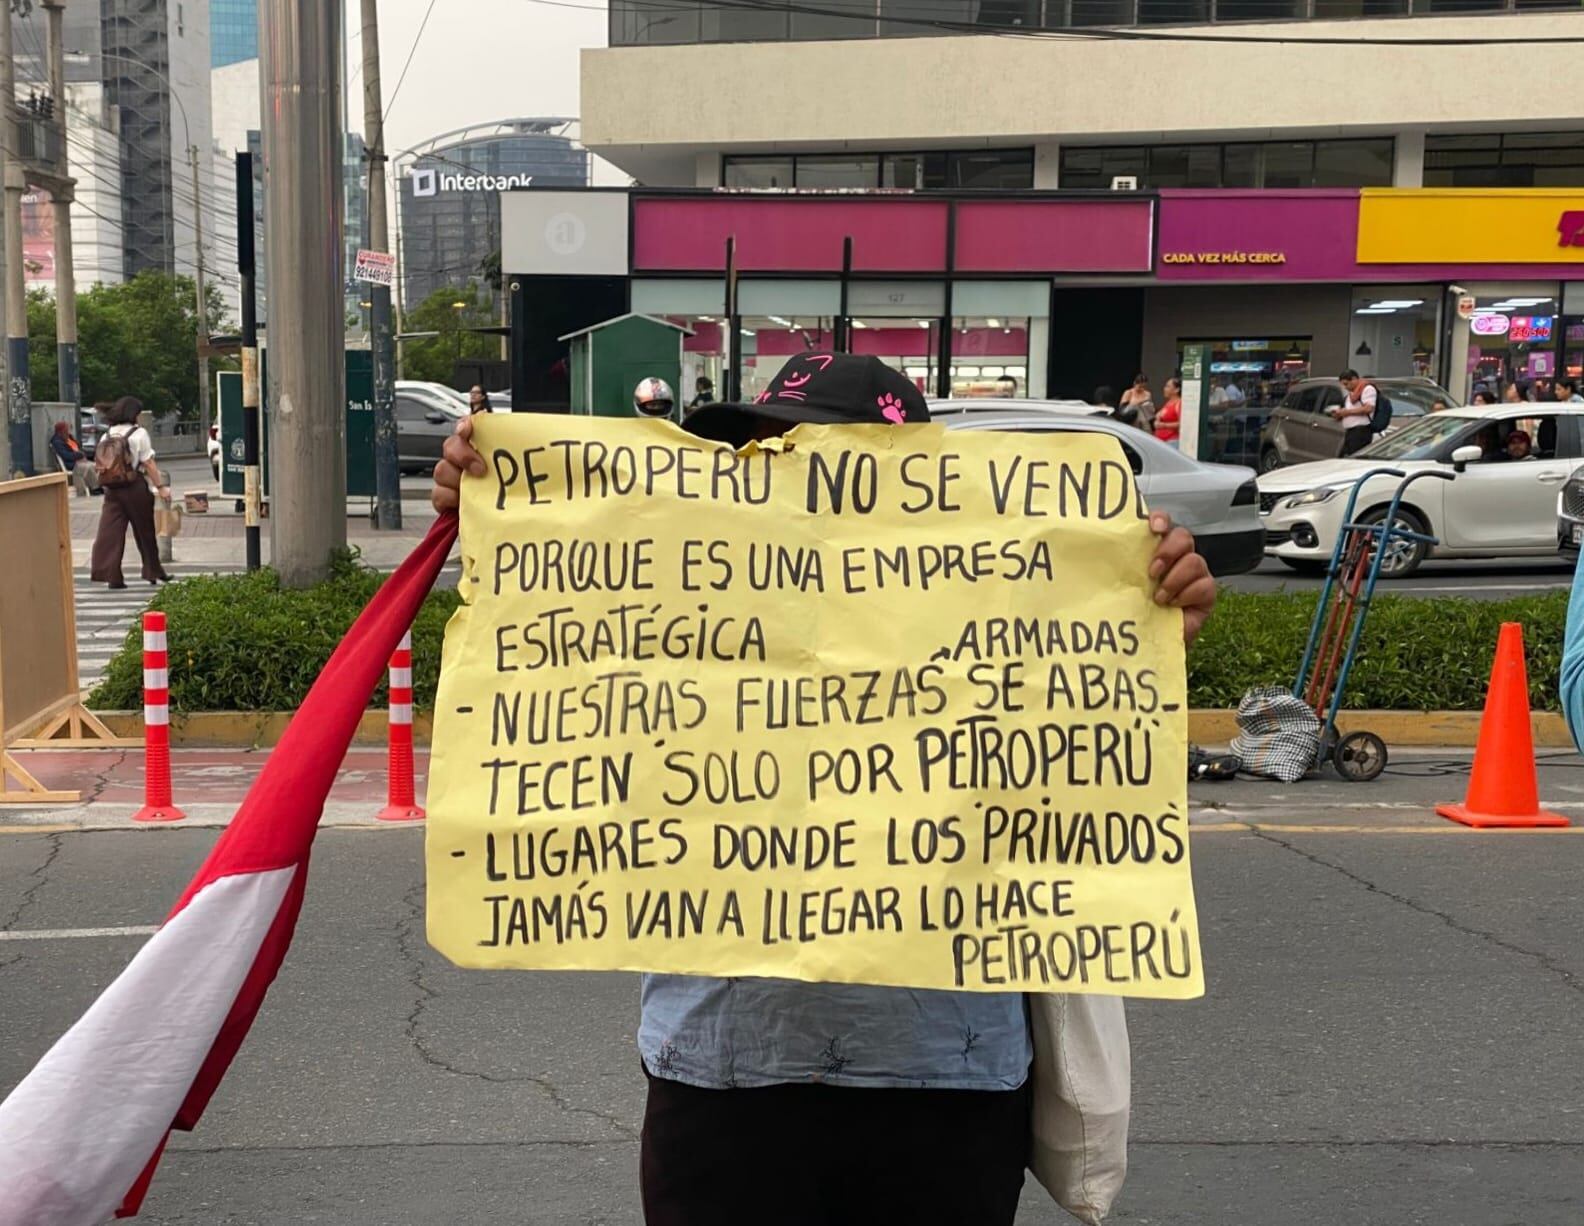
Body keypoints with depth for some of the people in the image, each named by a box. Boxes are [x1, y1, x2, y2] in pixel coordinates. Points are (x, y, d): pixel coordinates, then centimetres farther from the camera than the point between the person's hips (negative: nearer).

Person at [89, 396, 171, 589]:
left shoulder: (106, 436, 9)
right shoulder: (139, 433, -7)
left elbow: (98, 464, 8)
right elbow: (149, 464, -11)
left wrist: (108, 483, 17)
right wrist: (161, 486, -8)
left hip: (112, 491, 4)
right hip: (136, 488, -4)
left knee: (110, 531, -2)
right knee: (145, 533, 9)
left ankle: (109, 574, -12)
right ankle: (154, 573, 20)